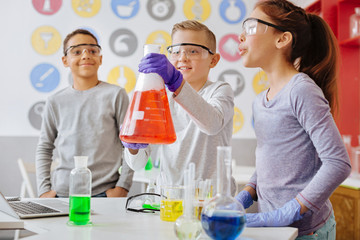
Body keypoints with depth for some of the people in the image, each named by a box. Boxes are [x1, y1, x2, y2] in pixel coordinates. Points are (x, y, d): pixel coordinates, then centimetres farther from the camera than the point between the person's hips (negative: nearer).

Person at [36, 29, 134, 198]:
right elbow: (44, 149, 14)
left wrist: (122, 187, -5)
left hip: (104, 192, -2)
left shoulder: (115, 95, 0)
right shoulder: (56, 102, 7)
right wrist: (44, 190, 5)